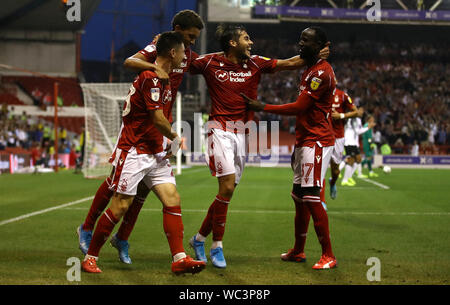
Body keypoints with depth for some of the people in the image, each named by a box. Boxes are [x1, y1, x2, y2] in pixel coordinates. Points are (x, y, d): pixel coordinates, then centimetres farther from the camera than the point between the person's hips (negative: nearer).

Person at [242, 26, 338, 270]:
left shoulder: (321, 73, -15)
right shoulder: (309, 71, 19)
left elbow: (299, 108, -18)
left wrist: (262, 107, -12)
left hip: (316, 142, -10)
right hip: (305, 141, 10)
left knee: (311, 198, -12)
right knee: (298, 197, 14)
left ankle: (328, 256, -5)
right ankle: (298, 251, 26)